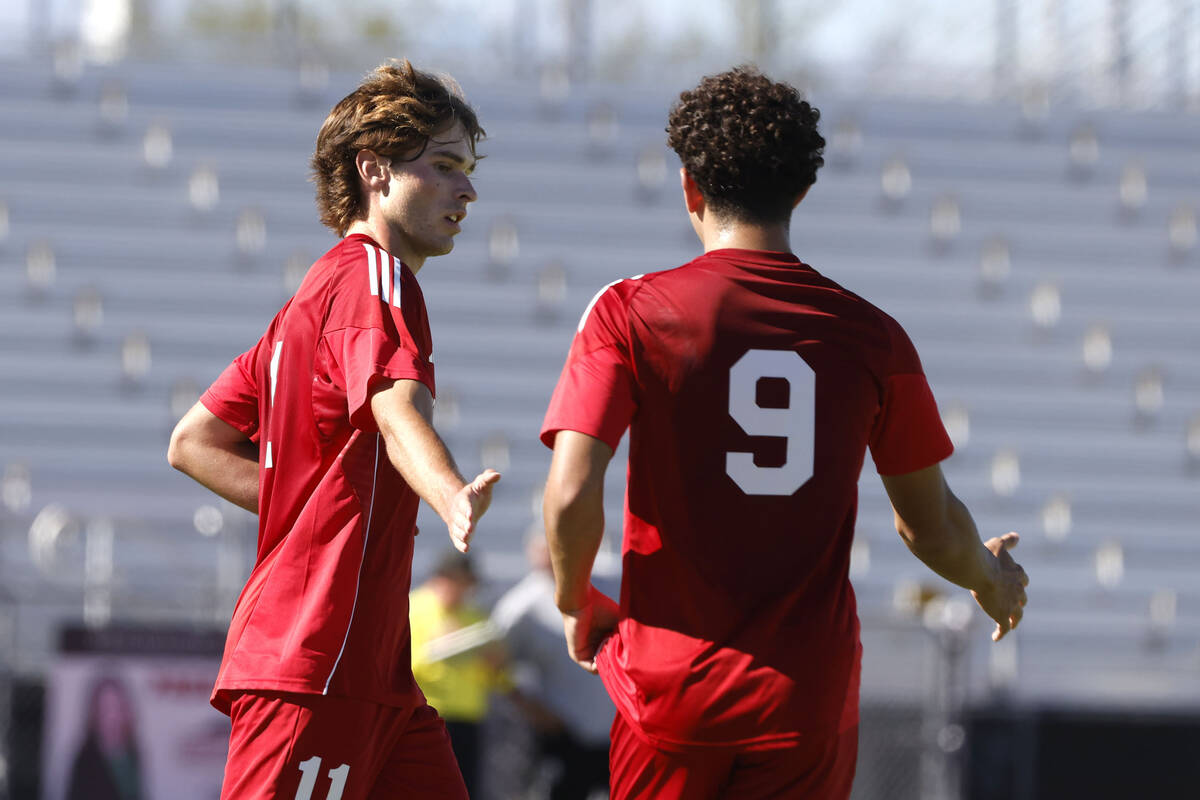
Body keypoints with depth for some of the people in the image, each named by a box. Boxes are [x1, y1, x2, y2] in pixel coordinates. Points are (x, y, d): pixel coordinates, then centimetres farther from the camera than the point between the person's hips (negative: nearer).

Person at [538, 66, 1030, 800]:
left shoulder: (630, 313, -4)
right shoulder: (870, 335, 2)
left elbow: (571, 496, -12)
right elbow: (931, 525, 9)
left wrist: (576, 605, 7)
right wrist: (991, 578, 31)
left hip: (674, 686, -1)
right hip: (810, 700, 1)